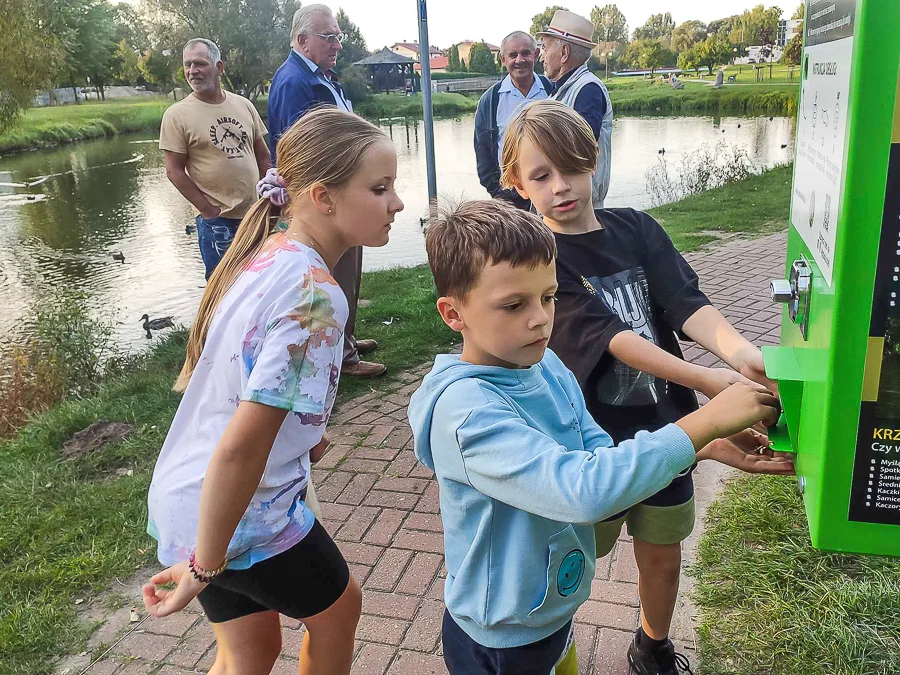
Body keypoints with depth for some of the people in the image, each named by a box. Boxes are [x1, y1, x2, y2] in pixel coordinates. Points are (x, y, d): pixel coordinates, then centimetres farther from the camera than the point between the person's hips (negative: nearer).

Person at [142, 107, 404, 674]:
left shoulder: (264, 253, -1)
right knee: (338, 607, 23)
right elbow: (239, 448, -31)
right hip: (243, 516, -7)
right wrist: (205, 569, -19)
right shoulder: (316, 295, -28)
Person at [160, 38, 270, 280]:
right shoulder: (177, 114, -6)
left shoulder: (244, 105, 6)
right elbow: (174, 171, -7)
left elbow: (263, 155, 13)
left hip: (256, 213, 4)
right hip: (216, 219, -4)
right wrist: (209, 210, -12)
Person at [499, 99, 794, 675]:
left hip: (662, 421, 4)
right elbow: (609, 337, -25)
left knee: (662, 552, 20)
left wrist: (737, 350, -34)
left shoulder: (637, 229, 0)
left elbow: (686, 303, -13)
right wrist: (706, 380, -35)